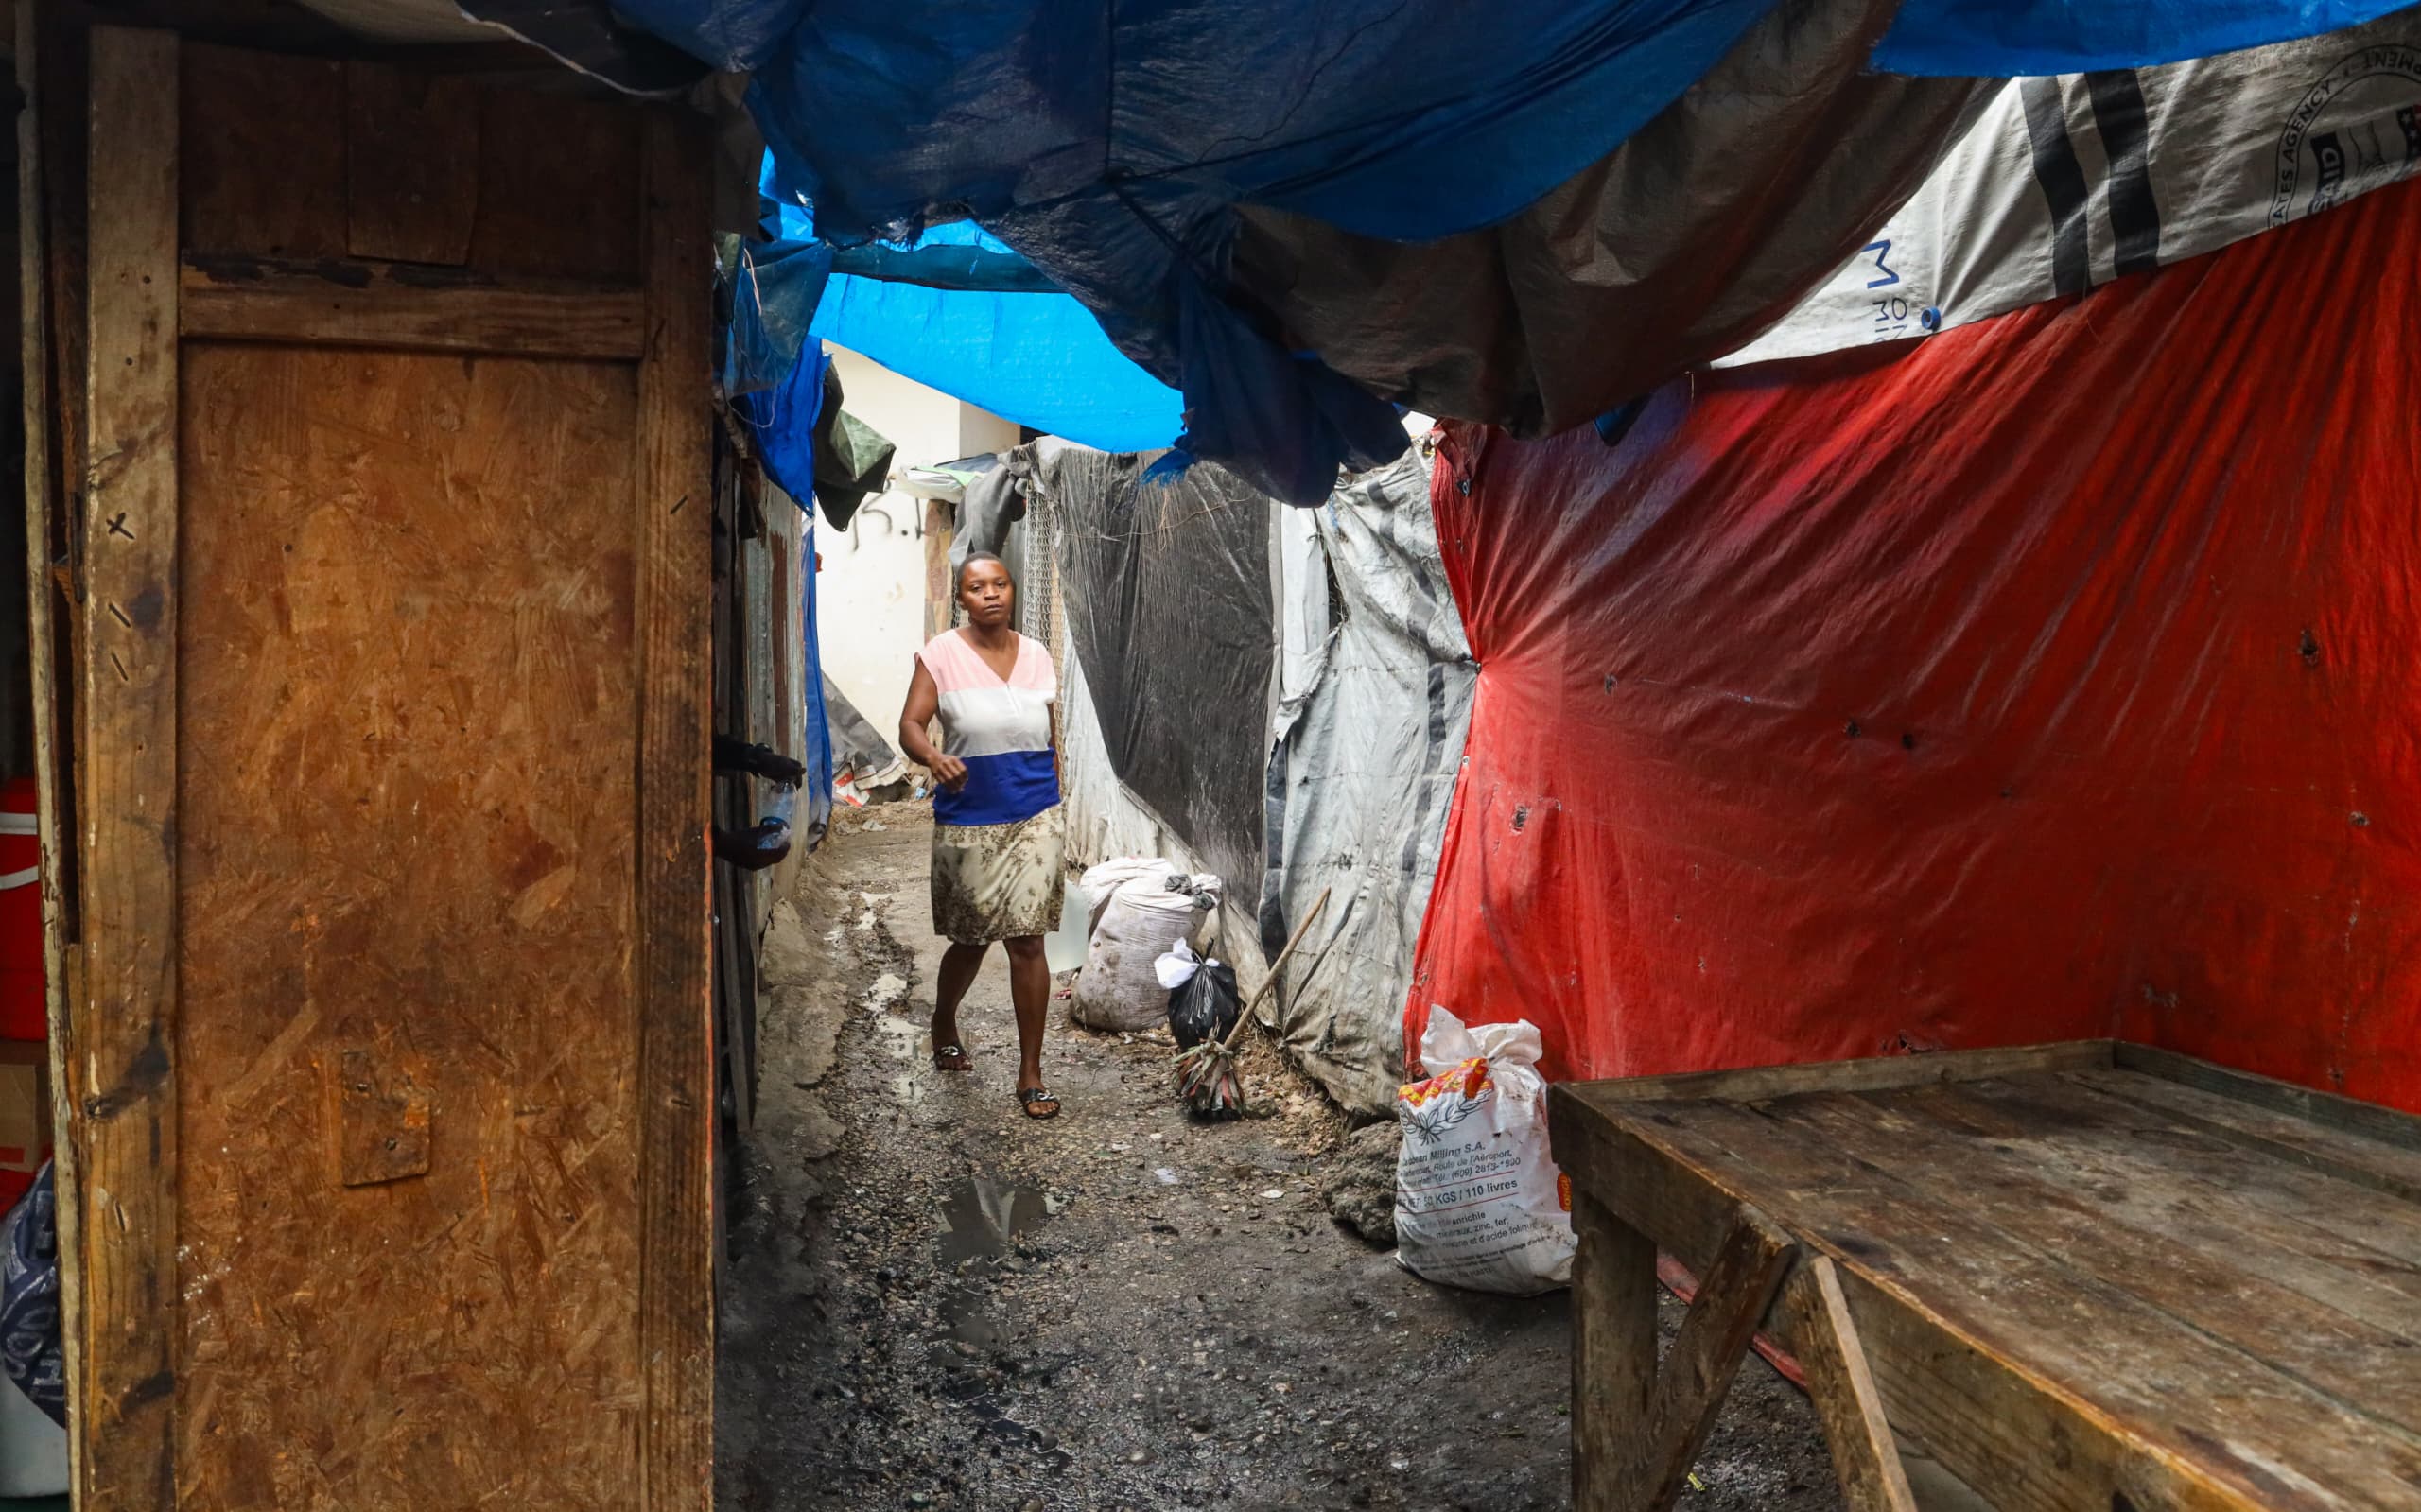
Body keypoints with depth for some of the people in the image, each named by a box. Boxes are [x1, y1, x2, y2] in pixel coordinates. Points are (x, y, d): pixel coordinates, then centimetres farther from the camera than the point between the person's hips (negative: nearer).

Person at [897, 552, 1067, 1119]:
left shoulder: (1037, 656, 5)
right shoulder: (942, 653, -5)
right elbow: (910, 726, -11)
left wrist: (1055, 809, 14)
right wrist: (935, 757, -32)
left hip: (1035, 818, 2)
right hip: (969, 822, -1)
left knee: (1027, 943, -2)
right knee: (973, 939, 13)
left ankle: (1031, 1073, 8)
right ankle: (944, 1022, 45)